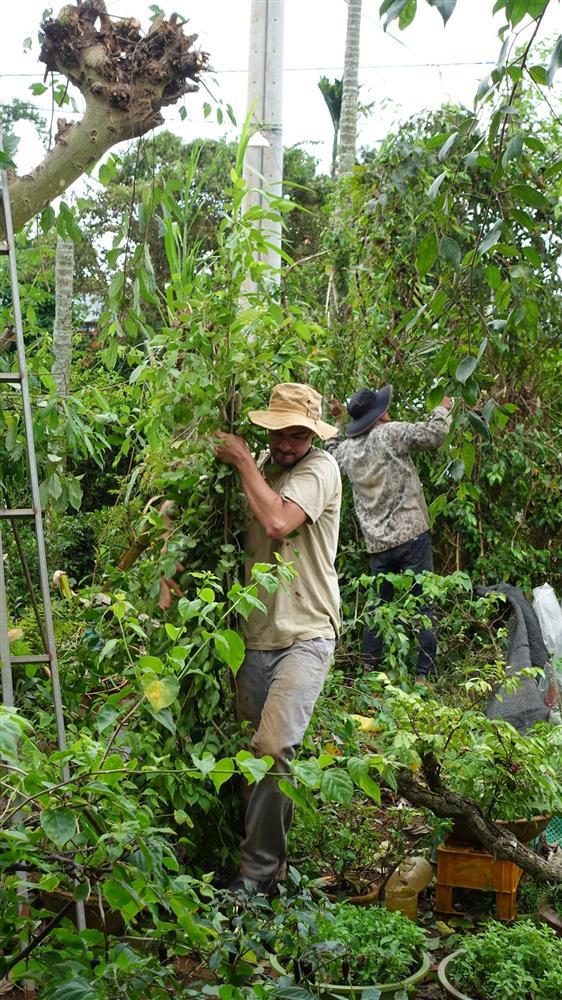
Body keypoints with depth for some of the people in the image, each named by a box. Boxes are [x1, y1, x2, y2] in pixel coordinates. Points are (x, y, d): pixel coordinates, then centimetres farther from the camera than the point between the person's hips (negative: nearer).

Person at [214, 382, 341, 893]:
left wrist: (242, 460, -14)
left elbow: (278, 523, -24)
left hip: (305, 635, -7)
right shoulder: (260, 466, 12)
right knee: (254, 750, 11)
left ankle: (257, 870, -7)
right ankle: (270, 855, 28)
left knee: (273, 747, -20)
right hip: (256, 635, 7)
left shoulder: (320, 468, -8)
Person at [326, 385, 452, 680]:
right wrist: (443, 409, 3)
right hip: (410, 535, -6)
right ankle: (423, 673, -2)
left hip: (377, 543, 6)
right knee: (422, 604, 0)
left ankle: (369, 669, 21)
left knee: (379, 603, 19)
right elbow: (433, 434, -14)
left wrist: (338, 422, 32)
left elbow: (332, 452, 31)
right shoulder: (390, 434, -10)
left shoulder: (348, 449, 9)